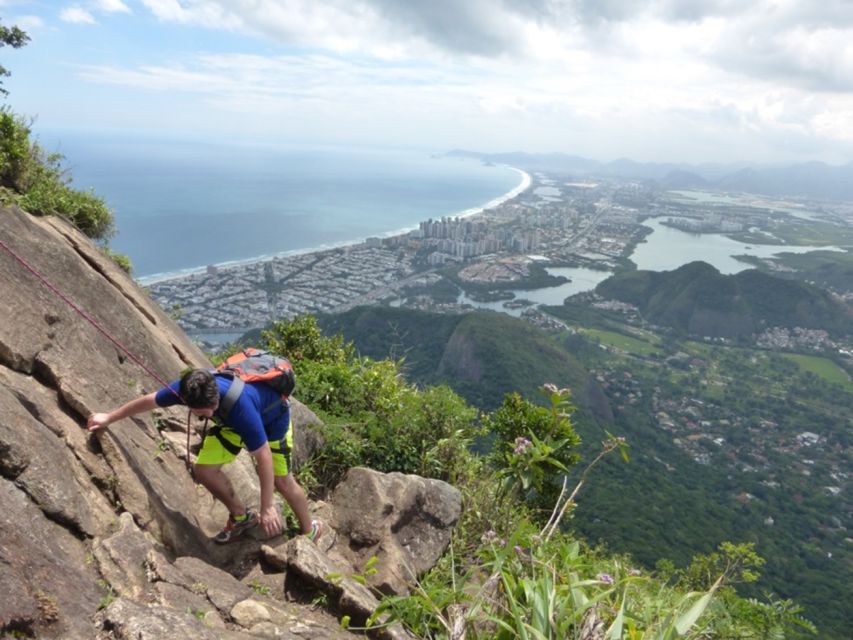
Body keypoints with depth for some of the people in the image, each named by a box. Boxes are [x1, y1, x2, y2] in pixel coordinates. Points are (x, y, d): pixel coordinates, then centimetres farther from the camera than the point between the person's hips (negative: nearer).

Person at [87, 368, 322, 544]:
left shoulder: (239, 405, -45)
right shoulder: (186, 387, -30)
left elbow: (264, 457, -39)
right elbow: (150, 400, -7)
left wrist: (267, 507, -33)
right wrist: (109, 418, 7)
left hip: (272, 417, -5)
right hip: (231, 421, 6)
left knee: (283, 481, -2)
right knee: (204, 469, -6)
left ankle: (309, 531, 24)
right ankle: (242, 517, 16)